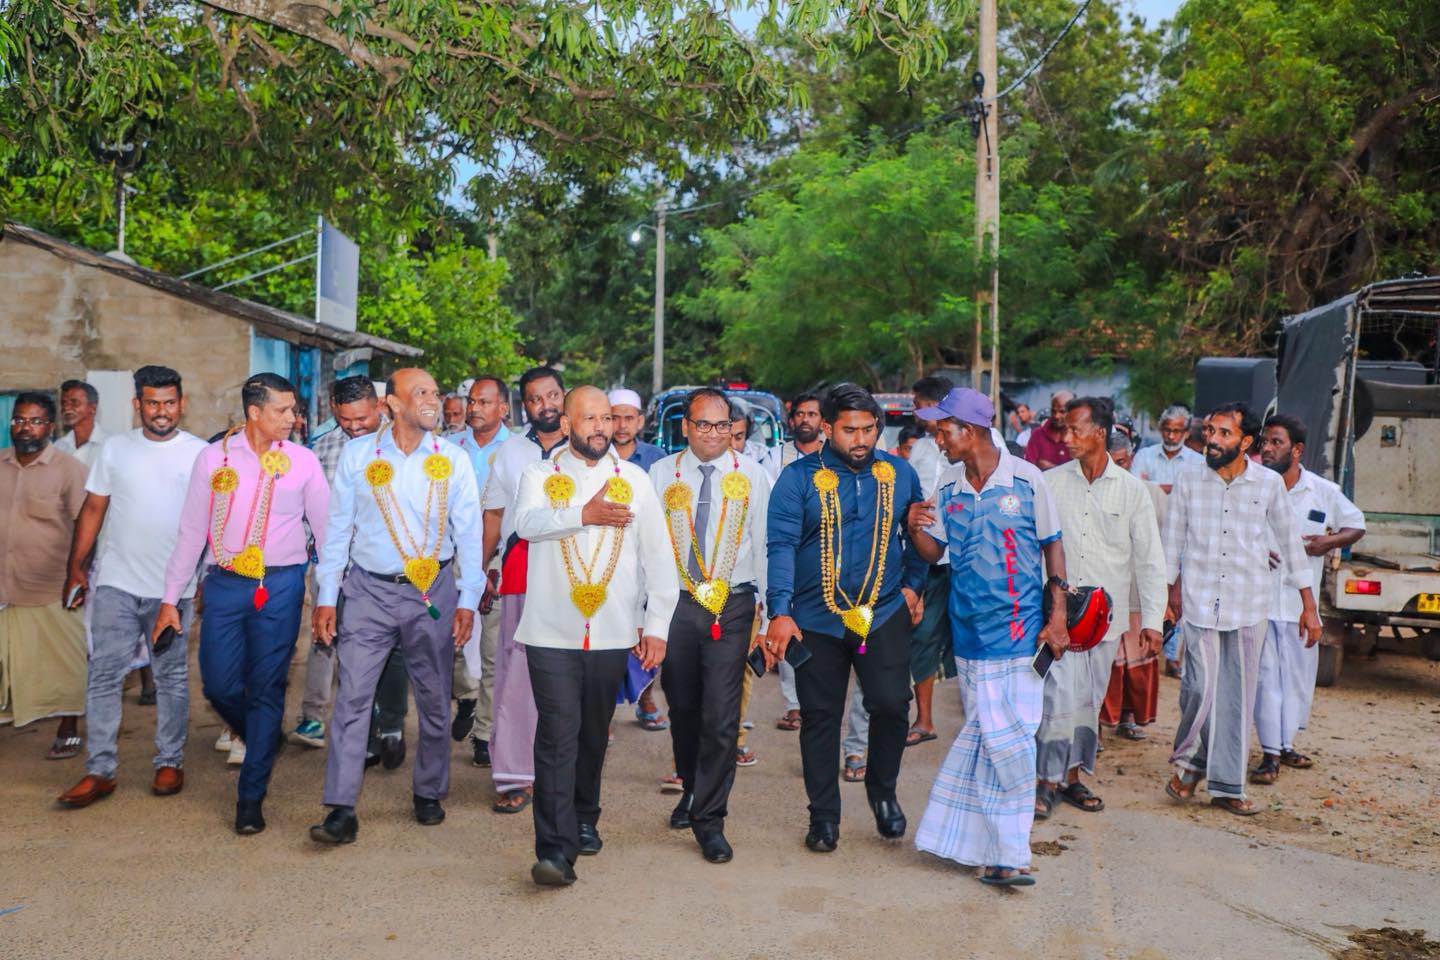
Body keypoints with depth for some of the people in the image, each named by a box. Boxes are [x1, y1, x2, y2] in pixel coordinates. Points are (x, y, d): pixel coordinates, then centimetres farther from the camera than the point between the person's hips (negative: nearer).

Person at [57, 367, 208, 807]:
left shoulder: (200, 453, -1)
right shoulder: (115, 448, 5)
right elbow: (93, 510, 9)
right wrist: (76, 567, 4)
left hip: (173, 587, -2)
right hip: (116, 583, 2)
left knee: (172, 677, 9)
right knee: (103, 676, 1)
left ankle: (170, 763, 20)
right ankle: (99, 771, 9)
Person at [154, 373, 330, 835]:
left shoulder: (303, 461, 0)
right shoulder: (213, 457, 2)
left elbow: (326, 530, 4)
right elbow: (192, 531, 6)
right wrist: (170, 598, 6)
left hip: (281, 586, -1)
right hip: (225, 584, 1)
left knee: (267, 689, 3)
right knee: (219, 684, 1)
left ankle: (251, 796, 15)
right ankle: (260, 738, 35)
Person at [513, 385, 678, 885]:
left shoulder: (635, 480, 8)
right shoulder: (539, 476, 6)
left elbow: (659, 556, 7)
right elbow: (527, 522, -16)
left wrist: (656, 625, 2)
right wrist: (585, 514, -24)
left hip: (612, 633, 2)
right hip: (552, 632, -2)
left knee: (594, 735, 14)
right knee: (557, 736, -9)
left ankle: (584, 820, 35)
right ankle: (555, 849, -7)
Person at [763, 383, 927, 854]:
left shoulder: (899, 473, 3)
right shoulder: (799, 477, -5)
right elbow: (782, 545, -12)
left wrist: (913, 584, 2)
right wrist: (780, 612, -21)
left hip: (884, 613, 1)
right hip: (816, 619, -1)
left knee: (891, 704, -8)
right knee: (820, 717, 7)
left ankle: (882, 789, 21)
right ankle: (823, 815, 23)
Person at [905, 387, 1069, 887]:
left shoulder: (1026, 479, -5)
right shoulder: (948, 485, 4)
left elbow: (1052, 546, 1)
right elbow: (934, 552, 9)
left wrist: (1057, 615, -3)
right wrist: (916, 528, -13)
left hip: (1019, 626, -3)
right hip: (969, 626, 3)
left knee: (1008, 736, -3)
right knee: (987, 734, 8)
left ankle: (997, 852, 10)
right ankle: (1001, 852, 19)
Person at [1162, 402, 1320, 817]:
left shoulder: (1269, 483, 0)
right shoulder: (1188, 481, -1)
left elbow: (1290, 543, 8)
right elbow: (1172, 540, 6)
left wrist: (1309, 606, 9)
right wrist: (1173, 591, 3)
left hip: (1250, 605, 1)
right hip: (1199, 603, -1)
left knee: (1239, 698, 5)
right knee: (1203, 690, -9)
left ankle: (1227, 786, 17)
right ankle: (1189, 762, 17)